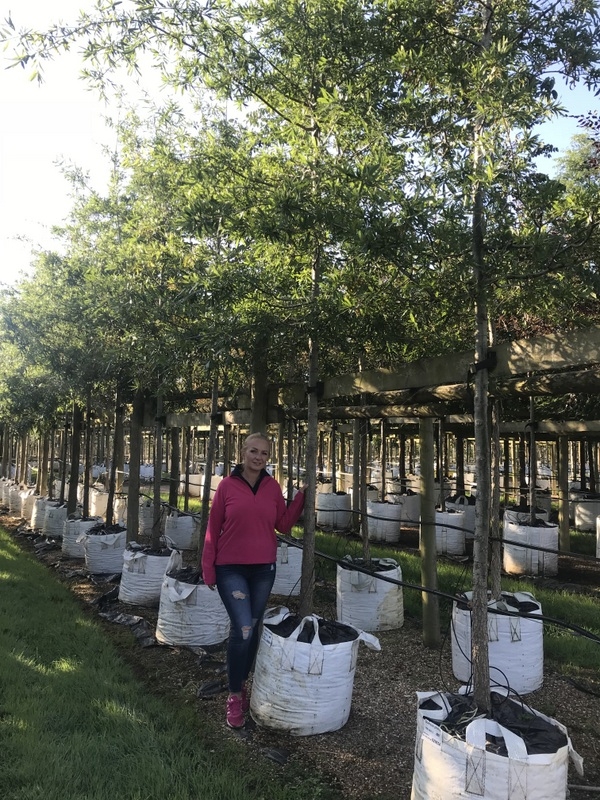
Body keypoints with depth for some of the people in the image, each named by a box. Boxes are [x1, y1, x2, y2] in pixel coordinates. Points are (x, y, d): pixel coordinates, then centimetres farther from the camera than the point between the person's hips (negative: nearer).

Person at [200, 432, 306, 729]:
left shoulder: (273, 487, 1)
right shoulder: (227, 486, -7)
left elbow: (283, 524, 4)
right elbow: (213, 529, -3)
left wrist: (300, 496, -4)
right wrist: (208, 569, -3)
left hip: (264, 569, 4)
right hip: (231, 569, -3)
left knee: (252, 629, 14)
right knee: (242, 630, -10)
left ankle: (241, 684, 35)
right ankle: (235, 697, 10)